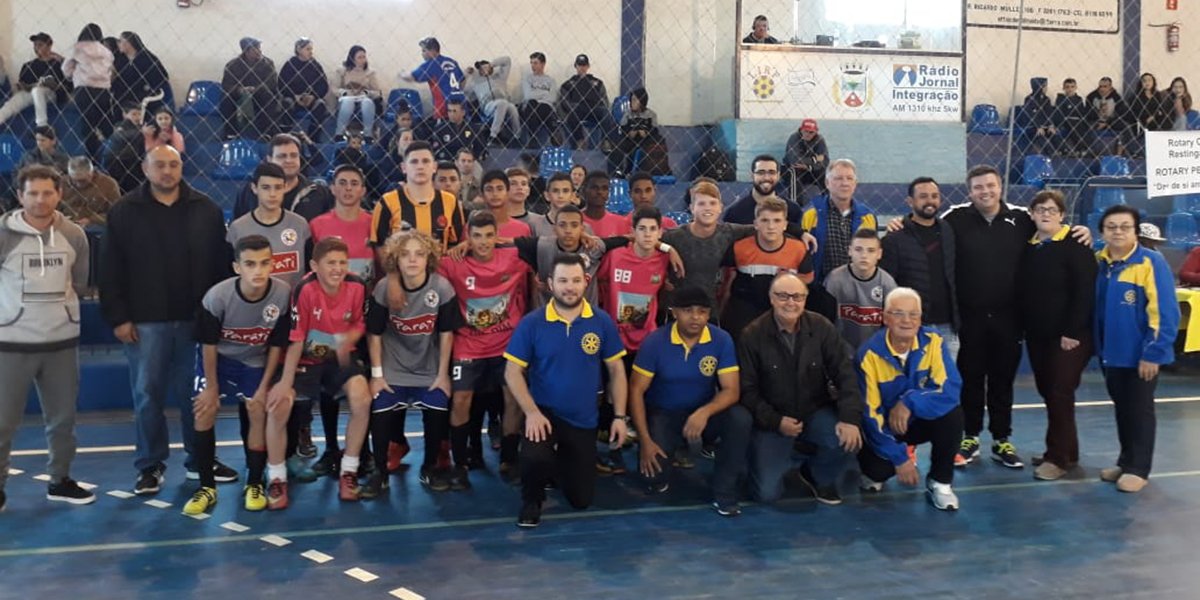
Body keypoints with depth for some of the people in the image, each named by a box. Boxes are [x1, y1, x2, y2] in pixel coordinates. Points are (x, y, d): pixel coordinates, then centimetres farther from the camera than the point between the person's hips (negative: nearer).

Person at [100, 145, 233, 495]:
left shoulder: (206, 210, 5)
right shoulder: (124, 212, 1)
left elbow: (221, 265, 5)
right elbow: (110, 271, 0)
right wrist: (117, 317, -6)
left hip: (196, 319, 1)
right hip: (145, 321, -1)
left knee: (197, 394, 9)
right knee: (148, 395, 4)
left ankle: (201, 460, 21)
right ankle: (150, 465, 15)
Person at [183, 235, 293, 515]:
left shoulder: (283, 294, -27)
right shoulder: (217, 297, -31)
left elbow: (276, 345, -13)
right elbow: (208, 344, -15)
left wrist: (264, 388, -9)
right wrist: (212, 386, -8)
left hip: (255, 361, 1)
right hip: (217, 357, -1)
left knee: (258, 413, -8)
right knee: (204, 411, -11)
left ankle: (255, 484, 9)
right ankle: (206, 487, 0)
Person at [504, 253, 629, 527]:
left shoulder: (602, 322, -5)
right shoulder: (531, 323, -10)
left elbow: (616, 370, 3)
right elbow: (512, 372, -7)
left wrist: (620, 416, -2)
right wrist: (531, 412, -19)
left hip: (584, 420, 3)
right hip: (545, 412, -2)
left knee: (581, 500, 9)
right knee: (534, 457, -35)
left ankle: (560, 462, 44)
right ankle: (532, 501, 1)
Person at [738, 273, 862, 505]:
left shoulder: (822, 327, -6)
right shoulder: (753, 335, -12)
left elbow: (844, 373, -8)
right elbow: (747, 389, -9)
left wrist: (850, 418, -21)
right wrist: (775, 421, -19)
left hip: (815, 411, 2)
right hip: (772, 420, -2)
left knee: (849, 439, -29)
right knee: (767, 493, -13)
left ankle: (818, 476, 6)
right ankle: (773, 456, 24)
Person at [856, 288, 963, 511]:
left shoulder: (933, 342, -15)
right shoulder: (869, 354, -21)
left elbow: (951, 391, -24)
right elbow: (870, 414, -20)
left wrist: (909, 403, -33)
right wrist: (899, 458, -22)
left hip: (922, 420, 2)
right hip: (885, 425, -1)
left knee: (953, 414, -28)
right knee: (878, 467, -27)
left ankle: (940, 482, -7)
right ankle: (876, 473, 15)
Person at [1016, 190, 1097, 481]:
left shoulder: (1075, 246, -10)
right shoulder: (1028, 248, 10)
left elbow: (1085, 293, -16)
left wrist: (1073, 332, -19)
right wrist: (1024, 327, 7)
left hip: (1068, 335, -7)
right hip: (1036, 335, 7)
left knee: (1060, 393, -6)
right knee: (1048, 392, 11)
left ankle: (1058, 457, 2)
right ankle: (1066, 451, 23)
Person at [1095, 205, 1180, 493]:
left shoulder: (1151, 262, -15)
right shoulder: (1098, 262, 2)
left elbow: (1165, 313, -17)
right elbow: (1092, 307, 11)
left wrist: (1153, 353, -19)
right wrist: (1096, 346, 4)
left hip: (1140, 354, -6)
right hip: (1111, 352, 6)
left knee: (1139, 411, 6)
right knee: (1121, 409, 17)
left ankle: (1137, 469, 17)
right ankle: (1125, 461, 30)